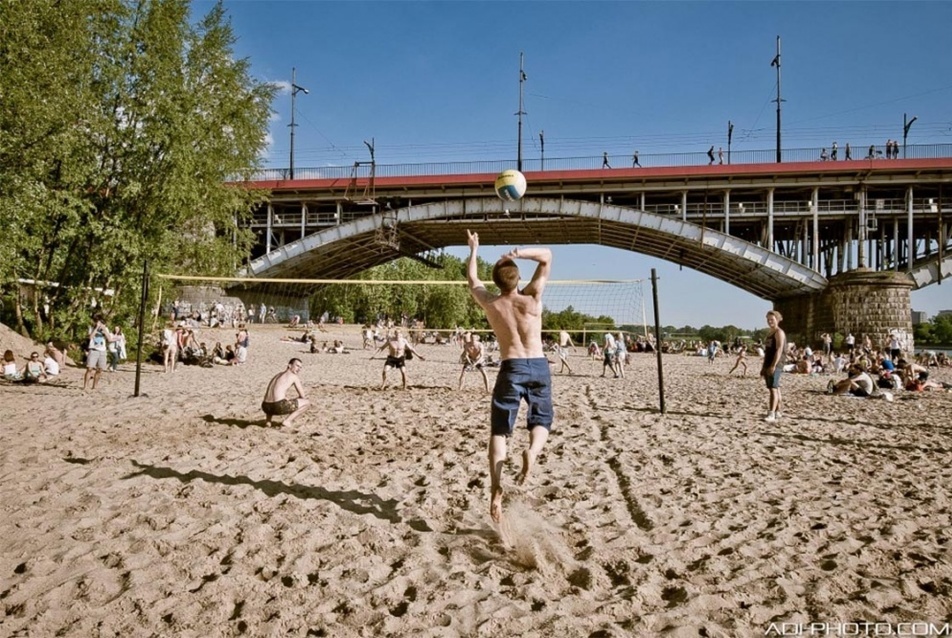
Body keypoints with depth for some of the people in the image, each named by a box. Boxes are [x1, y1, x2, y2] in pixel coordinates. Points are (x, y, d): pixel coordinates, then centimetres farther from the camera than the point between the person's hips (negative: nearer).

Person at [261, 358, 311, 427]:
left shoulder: (278, 375, 28)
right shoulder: (294, 376, 6)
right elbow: (302, 396, 10)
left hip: (266, 407, 8)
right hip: (278, 407, -8)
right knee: (307, 402, 8)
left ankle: (268, 419, 20)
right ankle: (287, 421, -2)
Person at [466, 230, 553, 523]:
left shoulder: (490, 304, 1)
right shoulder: (532, 298, -1)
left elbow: (472, 280, 22)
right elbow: (547, 256, 8)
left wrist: (473, 250, 33)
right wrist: (519, 253, -5)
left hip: (511, 368, 0)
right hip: (539, 366, 0)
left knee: (498, 431, 5)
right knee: (542, 420, 17)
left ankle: (496, 487, -11)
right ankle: (533, 450, -16)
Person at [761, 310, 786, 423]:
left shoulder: (779, 332, -8)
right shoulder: (769, 333, 19)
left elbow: (779, 350, -18)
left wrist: (773, 365, -26)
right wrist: (764, 367, 20)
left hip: (775, 365, -9)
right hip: (768, 365, 9)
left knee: (773, 389, -15)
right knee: (776, 389, 14)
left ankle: (771, 415, -21)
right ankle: (777, 412, 20)